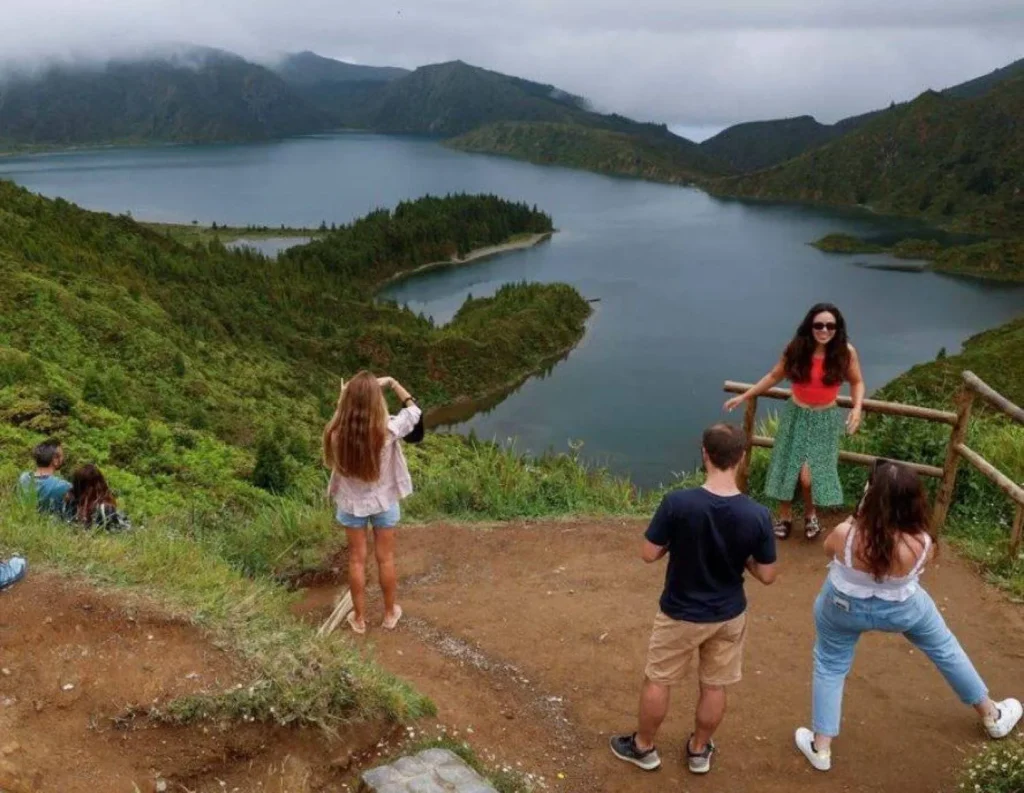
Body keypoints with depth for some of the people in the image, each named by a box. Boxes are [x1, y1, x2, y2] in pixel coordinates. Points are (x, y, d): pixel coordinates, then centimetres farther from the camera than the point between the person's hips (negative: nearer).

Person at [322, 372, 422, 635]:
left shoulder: (336, 433, -27)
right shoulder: (388, 430, -29)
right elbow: (414, 410, -9)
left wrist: (343, 398, 1)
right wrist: (392, 383, -2)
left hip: (351, 504, 1)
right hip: (384, 503, -1)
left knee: (357, 560, 18)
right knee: (385, 559, 18)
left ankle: (359, 618, 32)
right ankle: (390, 613, 37)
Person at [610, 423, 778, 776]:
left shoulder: (678, 503, -27)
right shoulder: (758, 515, -20)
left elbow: (649, 554, -16)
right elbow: (767, 575, -10)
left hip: (681, 614, -2)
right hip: (729, 615, 2)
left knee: (657, 681, 20)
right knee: (714, 686, 23)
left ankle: (643, 747, 38)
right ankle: (699, 750, 42)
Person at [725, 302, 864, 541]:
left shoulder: (846, 352, -14)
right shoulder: (796, 349, -12)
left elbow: (857, 382, 1)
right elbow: (774, 376, 2)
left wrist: (857, 408, -16)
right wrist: (744, 396, 2)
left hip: (825, 420, -1)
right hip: (796, 415, 2)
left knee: (810, 474, -8)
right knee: (787, 467, 8)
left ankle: (810, 513, 24)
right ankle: (784, 516, 31)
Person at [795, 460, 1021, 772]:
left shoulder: (846, 534, -37)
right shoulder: (921, 543, -32)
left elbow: (829, 549, -12)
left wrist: (855, 518, -9)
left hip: (843, 606, -1)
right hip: (901, 608, 2)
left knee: (829, 667, 22)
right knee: (944, 647, 28)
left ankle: (820, 748, 32)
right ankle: (992, 715, 51)